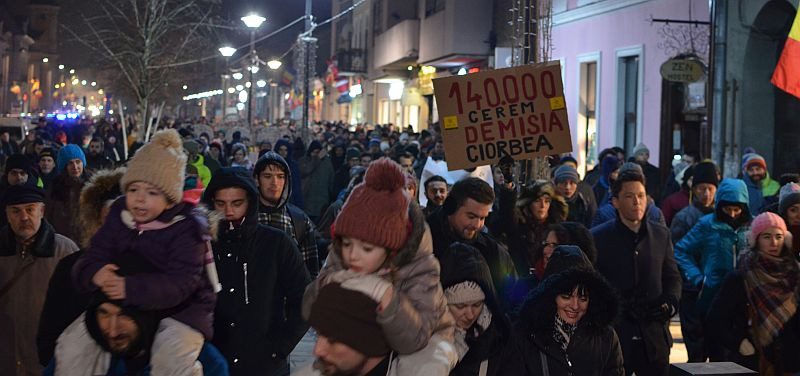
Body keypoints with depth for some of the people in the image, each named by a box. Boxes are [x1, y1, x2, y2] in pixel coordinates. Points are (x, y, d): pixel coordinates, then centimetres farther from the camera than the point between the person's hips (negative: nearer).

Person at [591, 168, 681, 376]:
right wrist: (620, 310, -13)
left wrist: (671, 303, -3)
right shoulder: (598, 238, -2)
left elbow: (672, 276, 16)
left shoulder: (661, 234, 9)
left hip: (654, 337, 3)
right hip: (614, 335, -3)